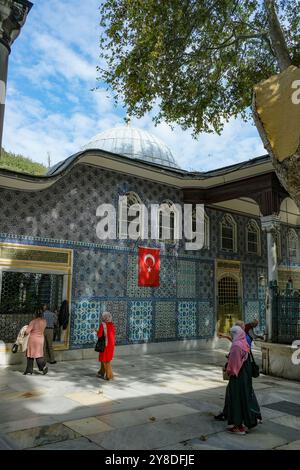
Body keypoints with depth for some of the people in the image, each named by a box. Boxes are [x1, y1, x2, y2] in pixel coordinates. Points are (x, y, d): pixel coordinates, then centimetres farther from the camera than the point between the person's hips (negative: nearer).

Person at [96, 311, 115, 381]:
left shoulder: (103, 324, -15)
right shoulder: (112, 325, 3)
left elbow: (99, 335, -16)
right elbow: (113, 334, 10)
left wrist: (97, 332, 5)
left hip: (105, 344, -7)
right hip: (111, 344, 7)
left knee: (105, 360, 4)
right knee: (104, 359, 21)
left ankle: (109, 375, 5)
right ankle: (101, 373, 33)